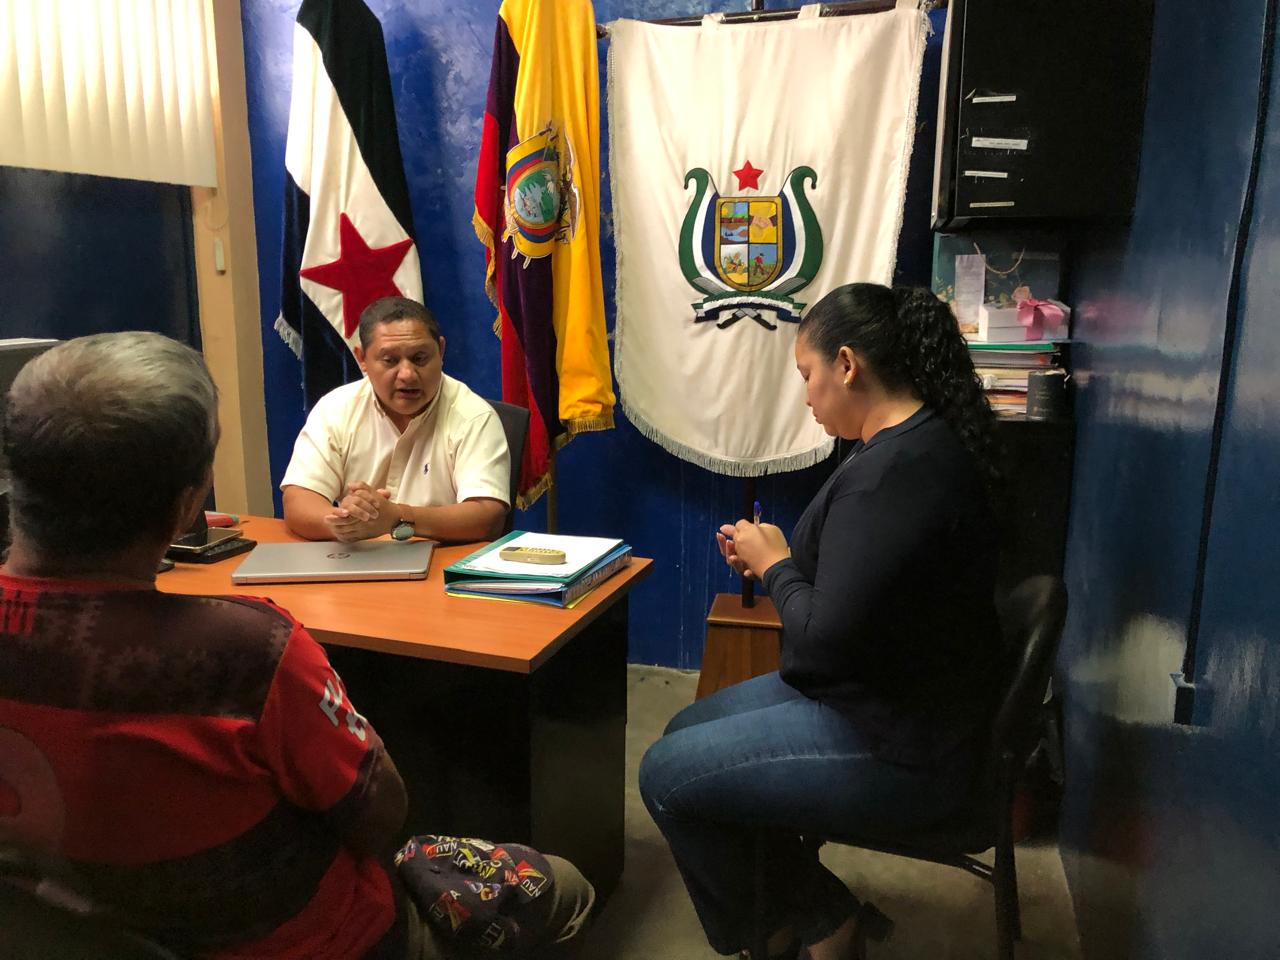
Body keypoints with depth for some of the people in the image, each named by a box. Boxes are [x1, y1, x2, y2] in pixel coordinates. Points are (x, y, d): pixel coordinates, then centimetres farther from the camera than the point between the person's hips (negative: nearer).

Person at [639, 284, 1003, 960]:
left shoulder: (893, 473, -28)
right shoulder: (916, 443, 5)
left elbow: (825, 640, -27)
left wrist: (774, 564, -10)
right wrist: (772, 561, 1)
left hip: (895, 752, -10)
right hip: (889, 701, 11)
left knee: (665, 776, -3)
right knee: (686, 731, 15)